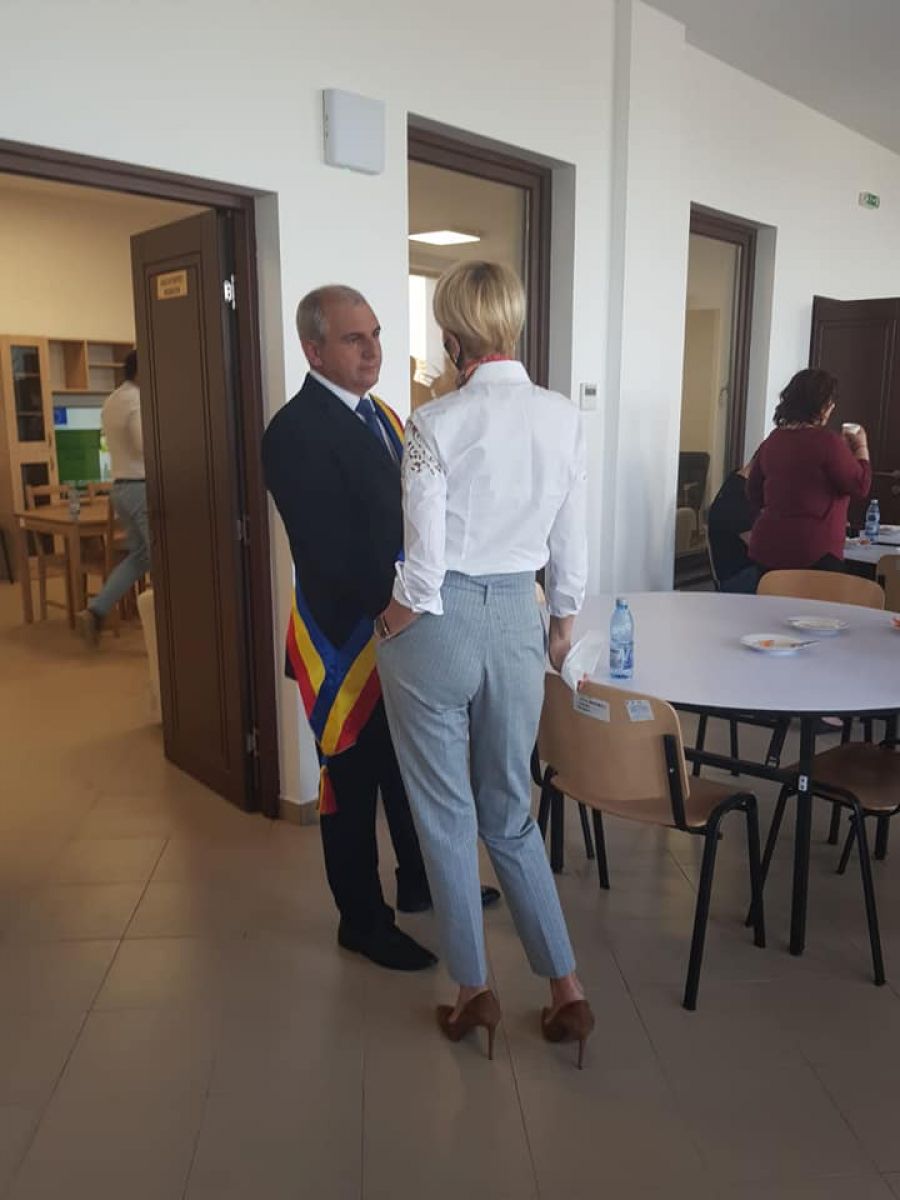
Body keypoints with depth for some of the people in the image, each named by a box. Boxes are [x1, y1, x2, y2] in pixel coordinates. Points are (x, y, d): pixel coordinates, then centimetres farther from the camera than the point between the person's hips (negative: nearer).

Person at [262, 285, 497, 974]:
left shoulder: (381, 416, 10)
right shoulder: (297, 432, -17)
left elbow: (405, 517, 10)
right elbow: (328, 551, -23)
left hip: (407, 627, 8)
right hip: (347, 637, -8)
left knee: (411, 769, 22)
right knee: (354, 784, 8)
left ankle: (420, 883, 42)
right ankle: (363, 922, 27)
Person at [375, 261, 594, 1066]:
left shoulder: (436, 423, -13)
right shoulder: (564, 419, -1)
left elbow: (424, 560, -14)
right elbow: (571, 546, 5)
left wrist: (400, 614, 4)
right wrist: (564, 623, 18)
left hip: (439, 623, -4)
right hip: (518, 620, 4)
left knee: (447, 815, 12)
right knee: (511, 813, 18)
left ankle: (474, 990, 26)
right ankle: (567, 989, 22)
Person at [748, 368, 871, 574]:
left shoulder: (772, 439, 6)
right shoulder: (827, 441, -13)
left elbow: (754, 494, 16)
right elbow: (860, 488, -4)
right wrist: (861, 448, 8)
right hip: (813, 553, -6)